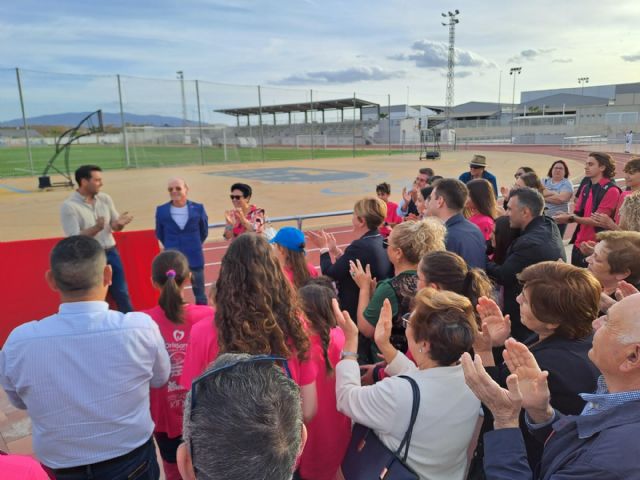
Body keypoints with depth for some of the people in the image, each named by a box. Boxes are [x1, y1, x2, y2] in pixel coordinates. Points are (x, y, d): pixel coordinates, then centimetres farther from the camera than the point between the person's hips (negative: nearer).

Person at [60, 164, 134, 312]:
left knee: (122, 294, 15)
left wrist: (119, 223, -16)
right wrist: (96, 228, -33)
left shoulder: (105, 199, 3)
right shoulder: (68, 206, -13)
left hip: (111, 253, 5)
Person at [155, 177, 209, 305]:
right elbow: (159, 233, 11)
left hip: (194, 257, 0)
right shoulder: (161, 210, -3)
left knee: (200, 293, 12)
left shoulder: (198, 208, -5)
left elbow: (204, 231, 9)